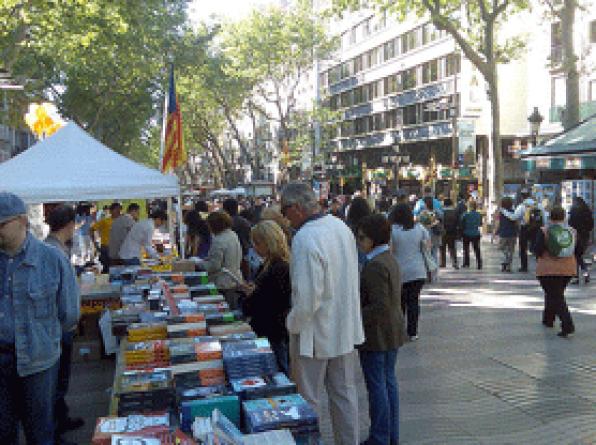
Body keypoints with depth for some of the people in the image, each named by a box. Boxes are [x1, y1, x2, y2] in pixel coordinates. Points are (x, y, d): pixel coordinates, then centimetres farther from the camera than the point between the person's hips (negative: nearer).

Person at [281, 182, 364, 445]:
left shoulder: (305, 239, -25)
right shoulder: (341, 226, 1)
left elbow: (307, 298, -27)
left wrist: (292, 324, -10)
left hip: (314, 334, -8)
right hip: (345, 330, 8)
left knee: (308, 401, 8)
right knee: (345, 394, 20)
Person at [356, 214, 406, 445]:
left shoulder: (374, 266, -22)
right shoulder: (391, 260, 9)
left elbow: (380, 307, -27)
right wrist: (357, 304, 15)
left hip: (376, 335, -10)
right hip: (392, 333, 10)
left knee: (377, 386, 1)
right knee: (389, 381, 17)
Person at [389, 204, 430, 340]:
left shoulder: (392, 230, -10)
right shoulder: (419, 228, 0)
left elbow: (389, 250, -13)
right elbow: (428, 244, 8)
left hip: (399, 272, -2)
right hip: (418, 272, 2)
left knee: (399, 302, 11)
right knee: (414, 301, 7)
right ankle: (412, 332, 9)